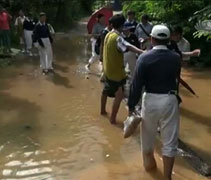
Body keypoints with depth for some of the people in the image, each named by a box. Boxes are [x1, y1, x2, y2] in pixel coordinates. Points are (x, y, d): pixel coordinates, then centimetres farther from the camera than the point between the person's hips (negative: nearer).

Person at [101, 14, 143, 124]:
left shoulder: (108, 35, 5)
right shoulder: (117, 38, -24)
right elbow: (128, 47, -41)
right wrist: (142, 52, -55)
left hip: (108, 68, 10)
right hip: (115, 71, -10)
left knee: (106, 90, 26)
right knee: (119, 95, -4)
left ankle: (103, 110, 43)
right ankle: (113, 119, -1)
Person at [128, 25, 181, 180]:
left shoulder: (144, 58, -12)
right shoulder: (176, 58, -3)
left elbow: (137, 84, -13)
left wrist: (132, 105, -4)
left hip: (151, 100, 0)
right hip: (170, 100, 1)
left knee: (148, 134, 23)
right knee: (170, 141, 8)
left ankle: (149, 162, 44)